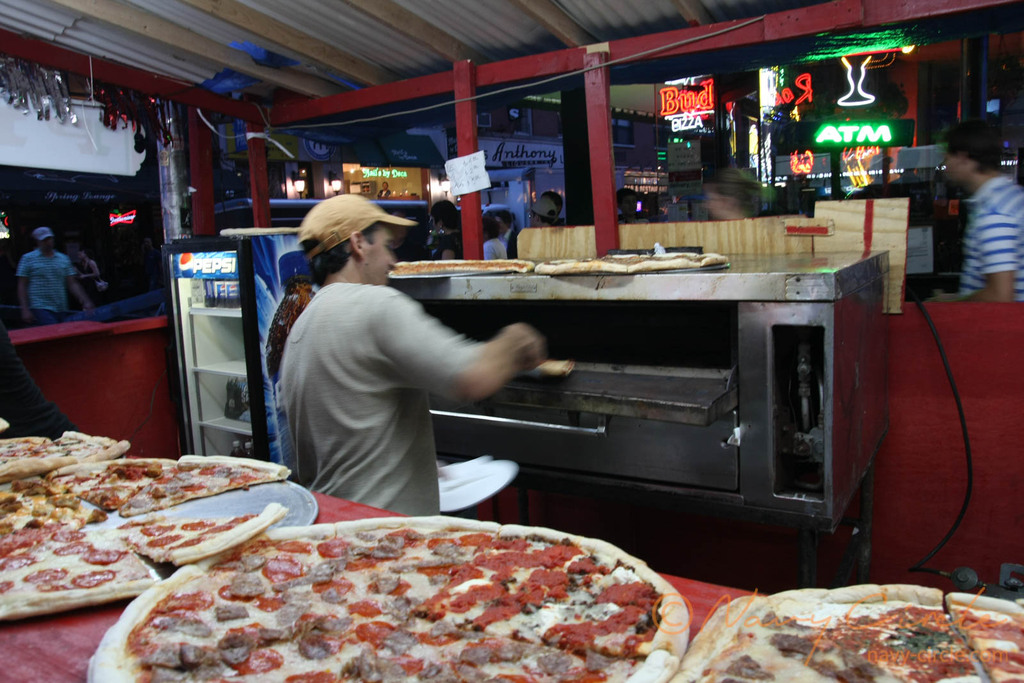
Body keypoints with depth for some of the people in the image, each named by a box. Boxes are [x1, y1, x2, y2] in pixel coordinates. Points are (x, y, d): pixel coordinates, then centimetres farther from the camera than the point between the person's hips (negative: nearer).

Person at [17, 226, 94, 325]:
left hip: (62, 310, 4)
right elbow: (22, 286, 2)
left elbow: (72, 284, 11)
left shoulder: (64, 259, 13)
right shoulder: (28, 259, 4)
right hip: (40, 309, -4)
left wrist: (86, 302, -1)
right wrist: (25, 309, -7)